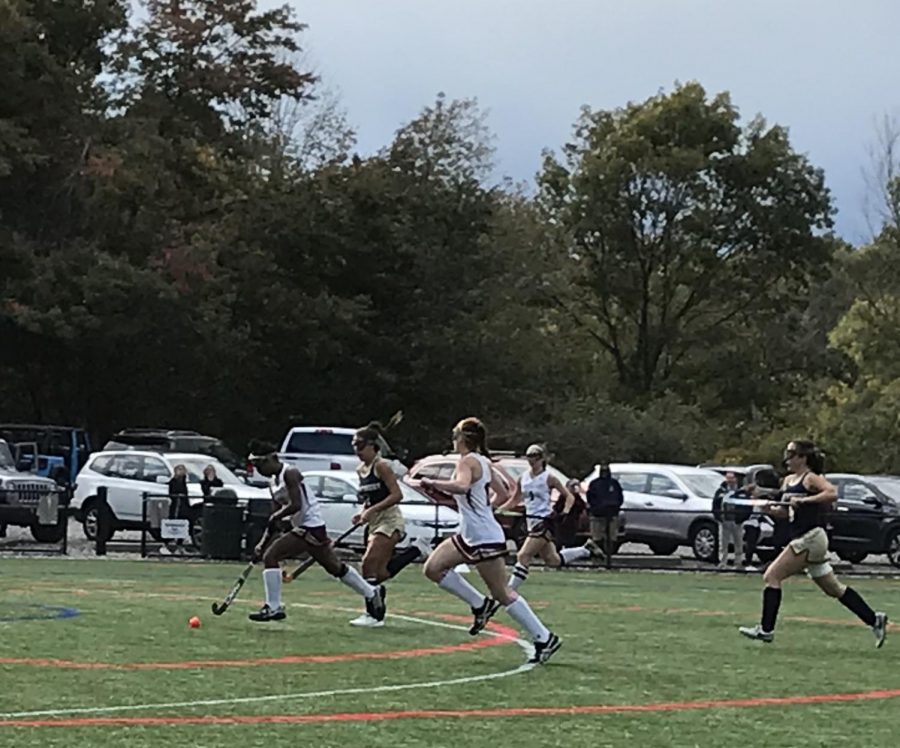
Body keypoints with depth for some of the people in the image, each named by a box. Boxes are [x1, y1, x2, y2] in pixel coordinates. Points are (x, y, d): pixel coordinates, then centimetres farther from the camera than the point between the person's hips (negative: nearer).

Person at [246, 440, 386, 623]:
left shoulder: (290, 474, -15)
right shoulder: (274, 481, 13)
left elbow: (295, 505, -26)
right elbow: (277, 516, 18)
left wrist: (275, 517, -14)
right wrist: (263, 542, 12)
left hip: (310, 528, -10)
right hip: (301, 528, 10)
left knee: (270, 556, -16)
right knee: (335, 567, 21)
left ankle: (273, 607, -14)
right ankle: (372, 593, 33)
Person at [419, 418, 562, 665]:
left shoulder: (468, 461, -15)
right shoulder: (483, 462, 12)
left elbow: (462, 486, -37)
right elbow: (504, 495, 19)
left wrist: (433, 483, -27)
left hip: (485, 538, -10)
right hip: (470, 536, 10)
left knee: (502, 594, -4)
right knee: (433, 568, 8)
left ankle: (545, 638, 1)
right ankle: (480, 605, 13)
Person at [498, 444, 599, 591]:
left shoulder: (549, 478, -8)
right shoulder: (523, 478, 8)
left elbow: (569, 497, -4)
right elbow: (514, 501, 17)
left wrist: (565, 513, -21)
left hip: (545, 522, -7)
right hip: (532, 522, 7)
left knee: (523, 557, -15)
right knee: (553, 560, 14)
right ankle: (585, 551, 33)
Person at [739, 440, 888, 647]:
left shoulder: (811, 478, -8)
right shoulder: (789, 481, 16)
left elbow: (832, 493, -26)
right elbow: (784, 510, 23)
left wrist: (803, 500, -27)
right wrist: (769, 507, 3)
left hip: (811, 538, -10)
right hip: (802, 539, 10)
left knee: (772, 576, -11)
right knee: (833, 589, 14)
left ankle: (766, 629, -12)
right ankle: (875, 620, 19)